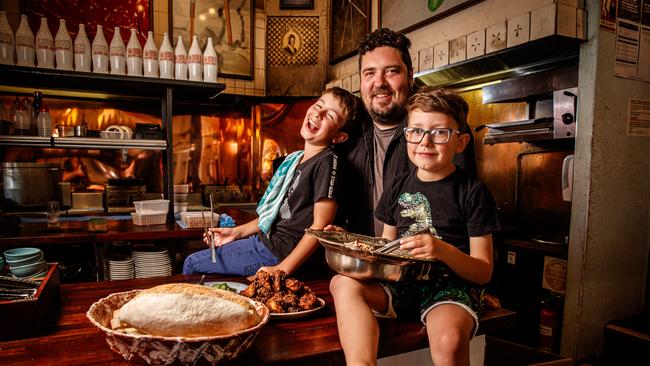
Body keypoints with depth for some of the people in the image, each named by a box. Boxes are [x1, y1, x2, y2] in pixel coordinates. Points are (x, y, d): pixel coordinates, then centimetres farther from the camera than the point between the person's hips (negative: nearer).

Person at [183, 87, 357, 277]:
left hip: (279, 253, -8)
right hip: (266, 240, 8)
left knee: (192, 264, 0)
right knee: (193, 260, 19)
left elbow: (320, 226, -22)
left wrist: (282, 269, -23)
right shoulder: (295, 159, 9)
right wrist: (237, 232, 13)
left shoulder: (327, 162, -18)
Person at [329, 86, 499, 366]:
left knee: (449, 338, -36)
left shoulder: (473, 193, -2)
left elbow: (483, 272, -3)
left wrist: (444, 251, -23)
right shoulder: (398, 188, 12)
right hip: (402, 281, 4)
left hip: (452, 283, -4)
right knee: (343, 283, -22)